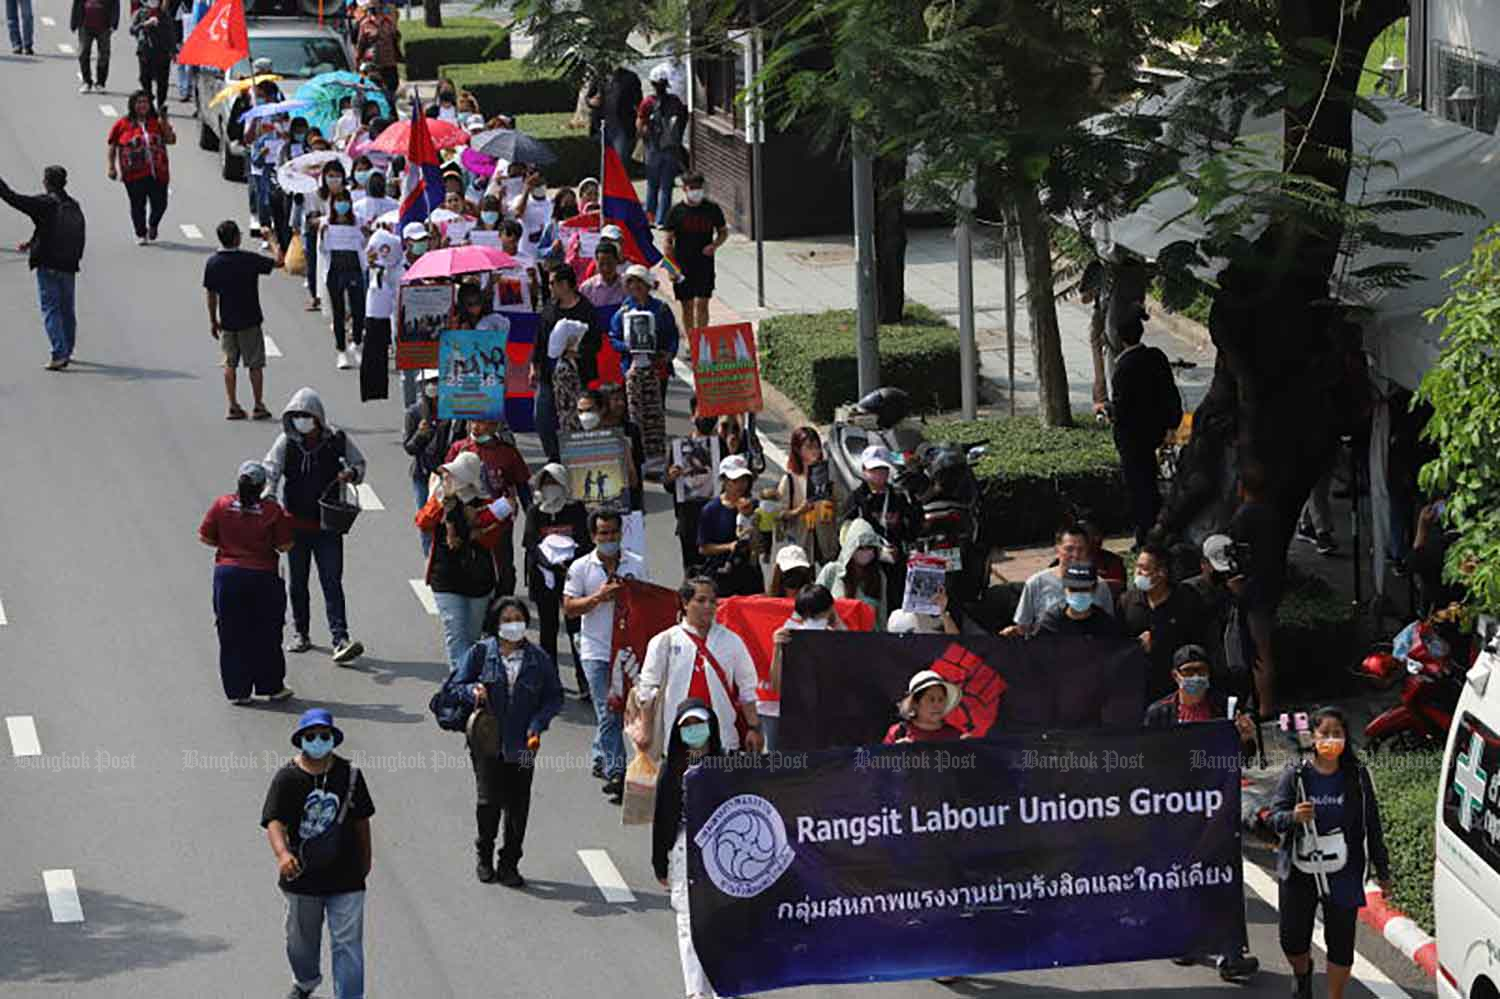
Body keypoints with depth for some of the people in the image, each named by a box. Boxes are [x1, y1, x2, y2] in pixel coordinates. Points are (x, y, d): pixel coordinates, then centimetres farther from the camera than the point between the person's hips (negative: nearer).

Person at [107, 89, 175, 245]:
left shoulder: (157, 122, 10)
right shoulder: (122, 124, 4)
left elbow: (171, 140, 5)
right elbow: (112, 147, 7)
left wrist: (165, 123, -8)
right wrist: (110, 167, -1)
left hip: (157, 173, 2)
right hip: (134, 174, -2)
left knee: (160, 204, 3)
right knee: (137, 205, 1)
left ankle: (152, 226, 32)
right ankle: (140, 234, 18)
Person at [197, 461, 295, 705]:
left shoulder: (222, 505, -5)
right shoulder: (272, 510, -9)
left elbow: (205, 538, 1)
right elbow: (285, 546, -6)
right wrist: (286, 522, 11)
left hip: (227, 576, 1)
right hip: (262, 577, -1)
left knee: (232, 636, 9)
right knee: (266, 635, 12)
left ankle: (237, 691, 9)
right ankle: (272, 687, 18)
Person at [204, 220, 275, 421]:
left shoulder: (213, 263, -5)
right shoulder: (248, 260, -16)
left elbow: (211, 295, 2)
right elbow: (278, 263, -6)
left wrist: (213, 321, 12)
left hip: (227, 322, 3)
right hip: (250, 321, -3)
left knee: (230, 364, 12)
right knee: (255, 364, 6)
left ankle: (233, 407, 9)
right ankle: (259, 406, 9)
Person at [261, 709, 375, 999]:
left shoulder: (349, 774, -2)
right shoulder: (287, 778, -9)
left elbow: (361, 820, 9)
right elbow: (274, 821, -19)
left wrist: (366, 858, 15)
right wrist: (282, 853, -37)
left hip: (346, 877, -1)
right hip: (303, 875, 1)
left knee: (347, 942, -5)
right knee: (302, 938, 20)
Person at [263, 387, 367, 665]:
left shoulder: (337, 440, -4)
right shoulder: (287, 441, -4)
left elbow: (359, 464, 9)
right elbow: (270, 467, -13)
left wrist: (351, 474, -14)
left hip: (328, 524, -2)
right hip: (296, 524, 2)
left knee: (332, 582, -8)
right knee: (297, 582, 12)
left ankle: (340, 640, -14)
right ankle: (301, 634, 28)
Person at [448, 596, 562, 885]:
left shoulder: (539, 659, 3)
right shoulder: (480, 653, 1)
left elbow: (554, 697, 8)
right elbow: (458, 684, 7)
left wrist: (537, 725, -6)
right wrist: (474, 691, -16)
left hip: (521, 745, 1)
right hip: (487, 742, -1)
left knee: (517, 806, 3)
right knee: (488, 801, -6)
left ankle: (509, 864, 16)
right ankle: (484, 858, 16)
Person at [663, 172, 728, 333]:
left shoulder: (712, 209, 3)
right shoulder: (676, 211, -1)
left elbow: (723, 232, 14)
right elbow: (668, 241, 1)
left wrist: (715, 245, -7)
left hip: (705, 265, 0)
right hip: (682, 266, 0)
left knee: (702, 303, -8)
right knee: (687, 306, 7)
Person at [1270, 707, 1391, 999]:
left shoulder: (1356, 777, 1)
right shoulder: (1296, 775, -2)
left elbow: (1372, 826, 6)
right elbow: (1274, 818, -4)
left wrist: (1382, 870, 8)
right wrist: (1293, 817, -28)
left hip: (1343, 873, 0)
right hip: (1299, 871, 0)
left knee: (1341, 942, 3)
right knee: (1292, 938, 7)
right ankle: (1302, 973, 41)